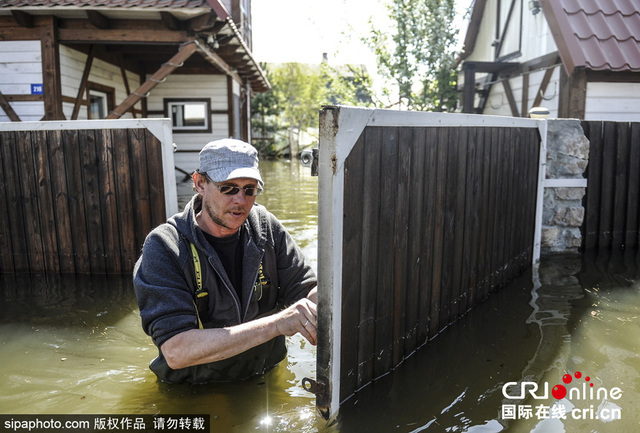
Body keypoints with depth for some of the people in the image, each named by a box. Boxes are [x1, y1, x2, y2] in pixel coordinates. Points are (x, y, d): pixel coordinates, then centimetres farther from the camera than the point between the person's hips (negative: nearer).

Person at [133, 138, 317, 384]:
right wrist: (276, 323, -34)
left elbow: (306, 290, -1)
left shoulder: (265, 226, -2)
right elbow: (175, 352, -26)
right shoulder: (163, 247, -15)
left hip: (264, 383, 4)